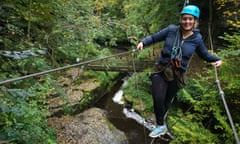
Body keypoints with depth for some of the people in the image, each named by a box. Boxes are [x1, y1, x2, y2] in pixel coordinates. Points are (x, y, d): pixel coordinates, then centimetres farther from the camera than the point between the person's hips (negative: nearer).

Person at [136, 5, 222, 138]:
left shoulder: (196, 39, -1)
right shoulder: (171, 30, -4)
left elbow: (204, 54, 13)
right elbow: (154, 37, 5)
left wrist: (217, 59, -2)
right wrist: (143, 42, -11)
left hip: (177, 75, 1)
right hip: (161, 70, 0)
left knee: (167, 101, 13)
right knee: (158, 99, -14)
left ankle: (160, 123, 37)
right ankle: (161, 126, 8)